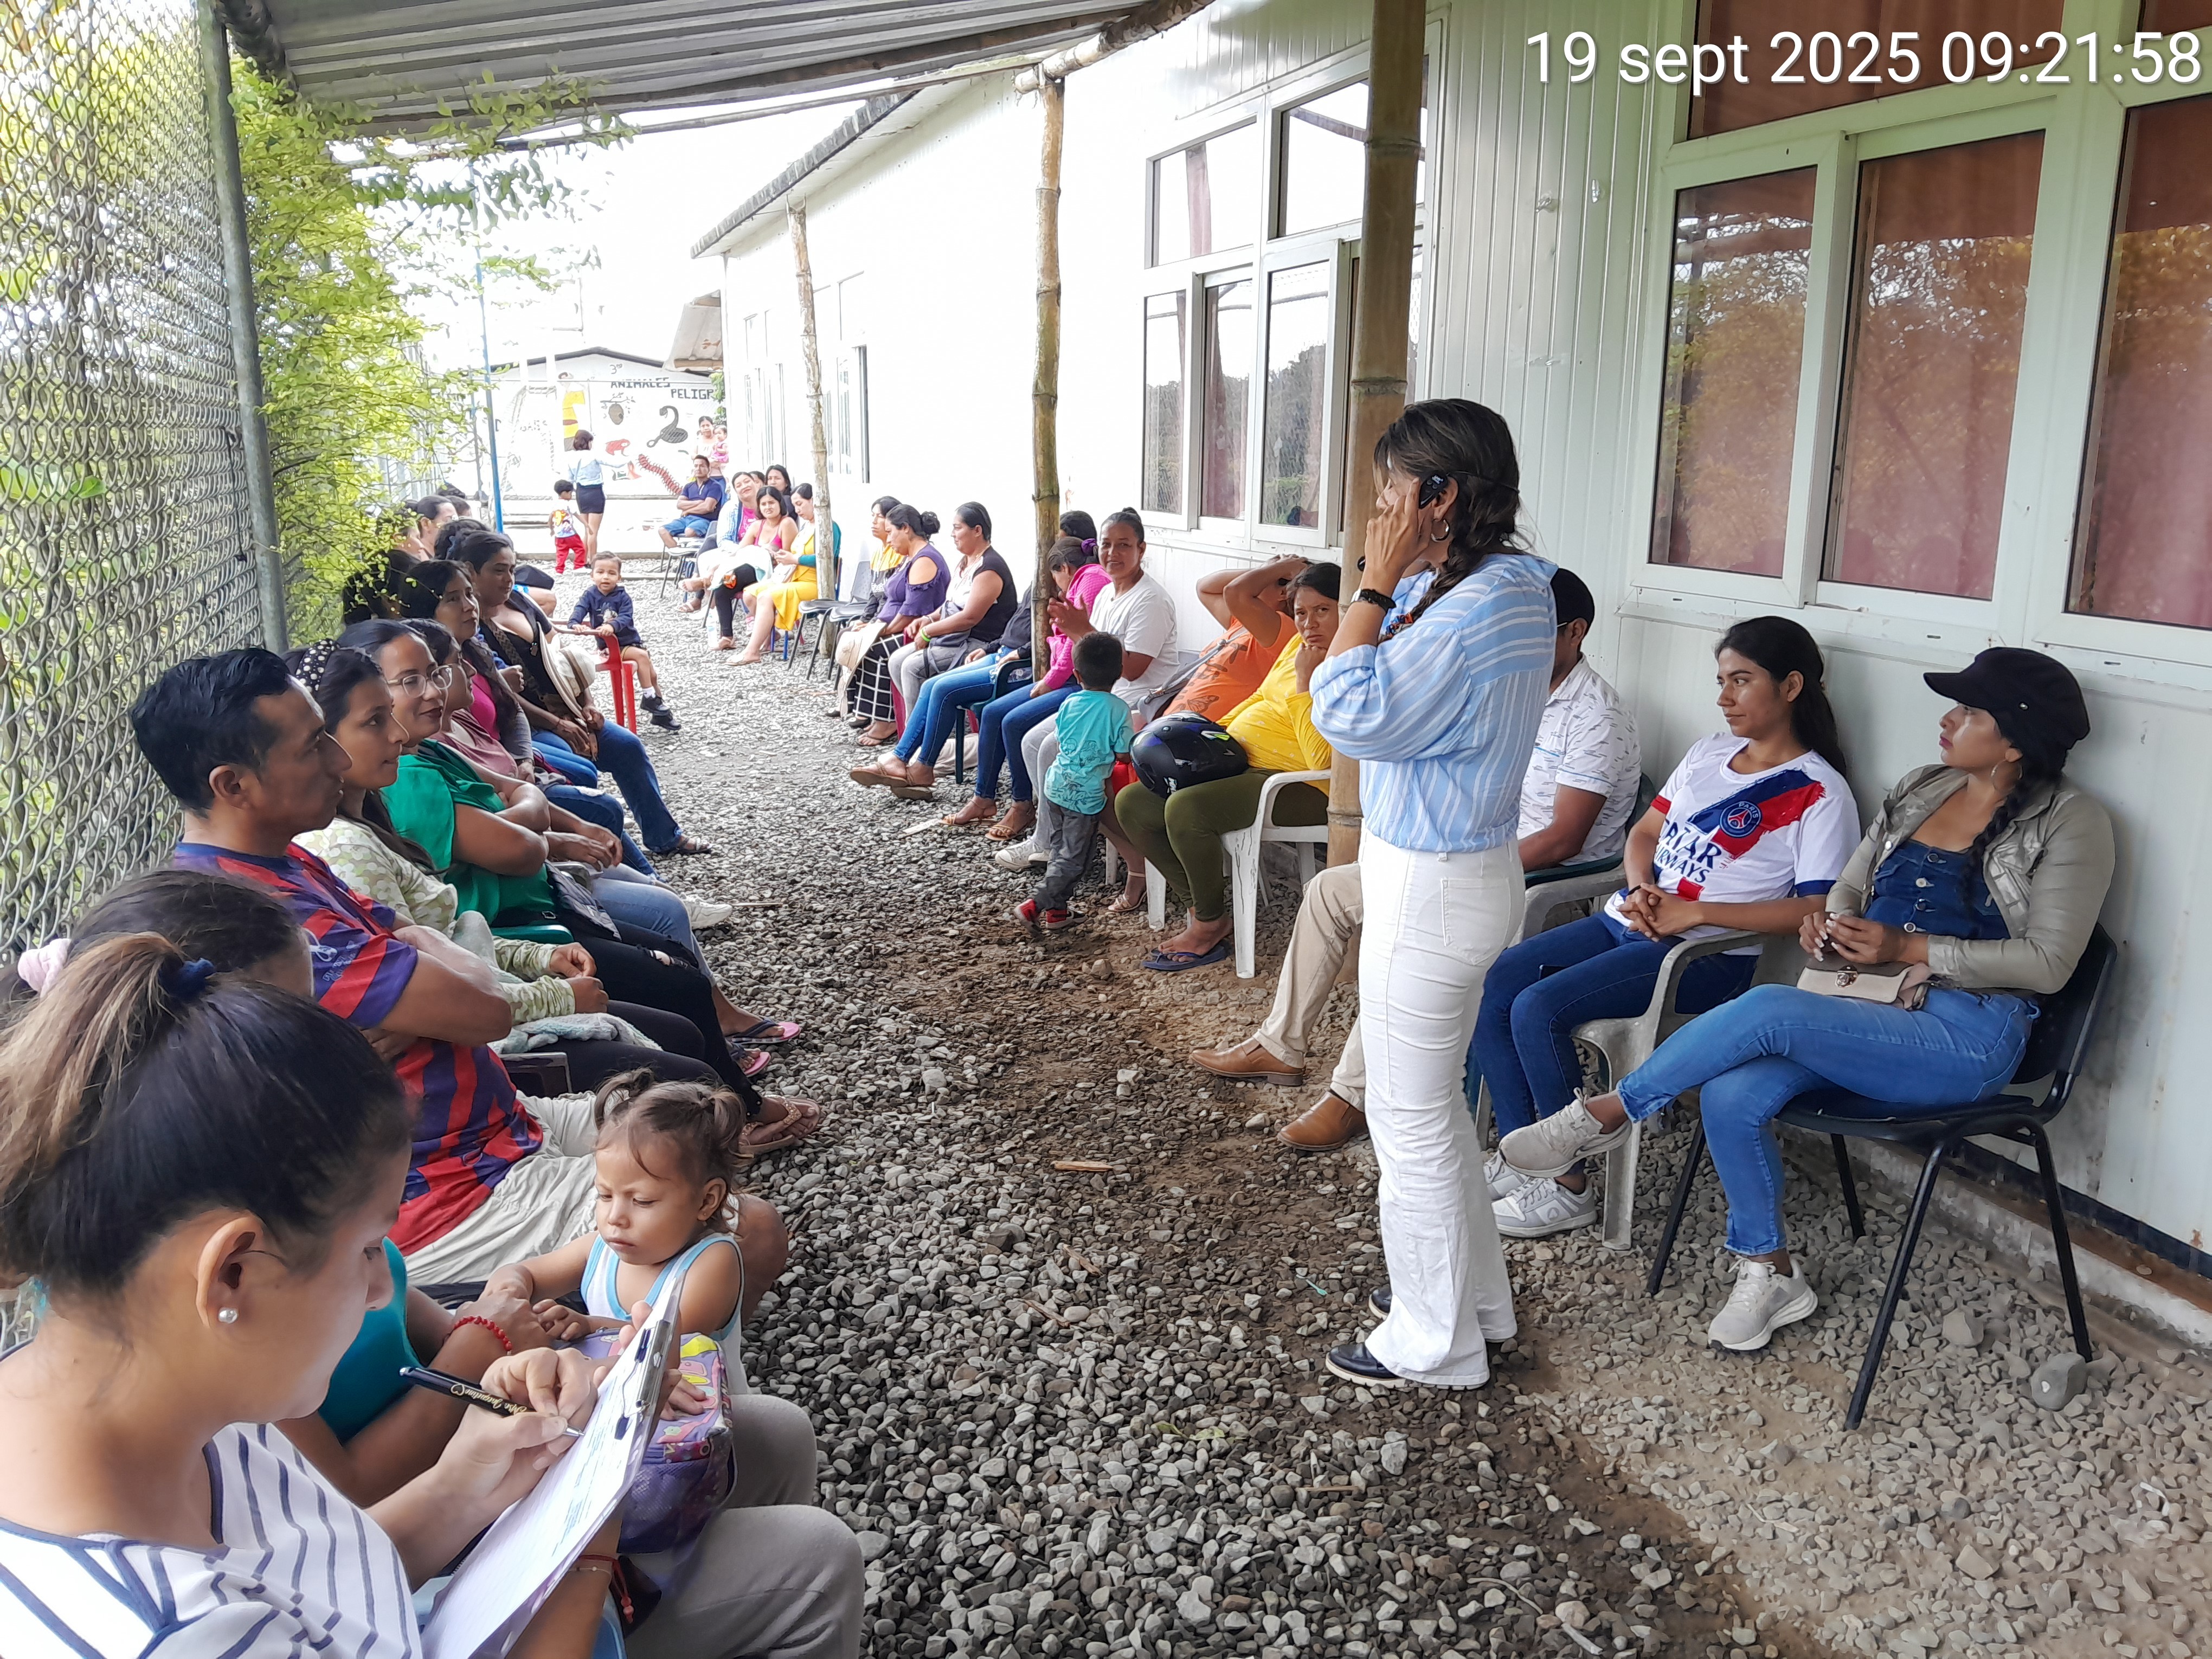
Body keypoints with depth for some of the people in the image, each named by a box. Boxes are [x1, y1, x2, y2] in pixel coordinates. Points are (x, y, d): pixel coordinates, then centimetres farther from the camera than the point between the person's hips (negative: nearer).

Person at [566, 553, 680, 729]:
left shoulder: (622, 596, -5)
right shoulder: (590, 595, -5)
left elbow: (626, 618, -21)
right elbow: (579, 611, -21)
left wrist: (612, 626, -42)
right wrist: (575, 624, -44)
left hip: (630, 640, 3)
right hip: (609, 646, -3)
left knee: (652, 675, 5)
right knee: (642, 656, -26)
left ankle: (660, 713, 21)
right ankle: (649, 698, -15)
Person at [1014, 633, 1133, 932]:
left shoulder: (1070, 704, 4)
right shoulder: (1119, 709, -10)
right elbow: (1123, 755, -8)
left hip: (1055, 785, 5)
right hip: (1086, 794, -5)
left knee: (1061, 850, 18)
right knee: (1073, 860, 4)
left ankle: (1056, 910, 21)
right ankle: (1036, 904, -4)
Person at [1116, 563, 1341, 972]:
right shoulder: (1299, 644, 13)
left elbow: (1324, 761, -24)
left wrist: (1305, 683, -21)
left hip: (1296, 786, -10)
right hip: (1238, 761, 10)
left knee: (1185, 808, -32)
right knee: (1131, 804, 0)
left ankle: (1210, 925, -8)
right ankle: (1208, 907, 4)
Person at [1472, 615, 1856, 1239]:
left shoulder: (1819, 794, -8)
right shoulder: (1709, 754, 15)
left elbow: (1815, 910, -16)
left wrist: (1693, 911, -19)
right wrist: (1641, 889, -4)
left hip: (1704, 953, -8)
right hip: (1628, 921, 8)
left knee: (1539, 1010, -26)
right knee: (1487, 987, -9)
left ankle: (1569, 1188, -10)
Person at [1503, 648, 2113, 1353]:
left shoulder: (2069, 820, -5)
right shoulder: (1921, 787, 14)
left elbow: (2048, 961, -10)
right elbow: (1852, 886, 20)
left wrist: (1908, 947, -17)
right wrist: (1828, 923, -5)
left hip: (1966, 1033, -6)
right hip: (1873, 1005, 6)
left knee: (1767, 1010, -31)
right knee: (1731, 1096, -23)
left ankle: (1607, 1114, -12)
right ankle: (1770, 1272, 0)